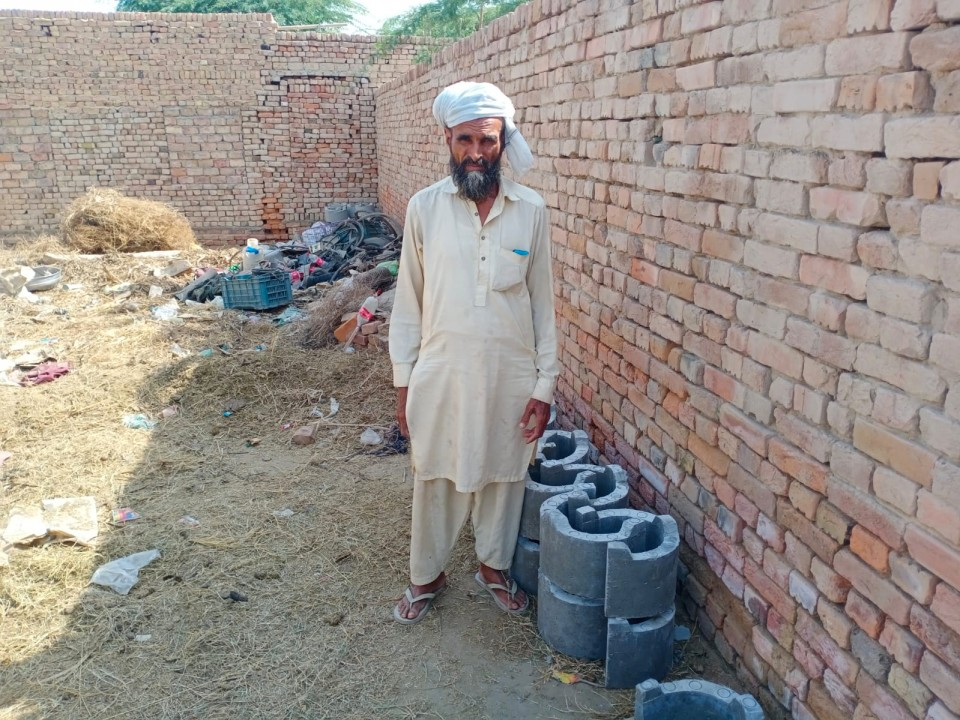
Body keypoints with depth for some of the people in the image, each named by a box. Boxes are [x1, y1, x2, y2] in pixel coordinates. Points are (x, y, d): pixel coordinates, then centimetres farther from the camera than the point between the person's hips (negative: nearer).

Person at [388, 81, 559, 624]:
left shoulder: (531, 210, -3)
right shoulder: (425, 207, -5)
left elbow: (543, 303, 0)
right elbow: (409, 301, 0)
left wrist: (545, 383, -2)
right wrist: (404, 379, -1)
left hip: (511, 376, 1)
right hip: (441, 374, 0)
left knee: (503, 475, 17)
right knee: (436, 479, 14)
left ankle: (495, 565, 41)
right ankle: (427, 575, 36)